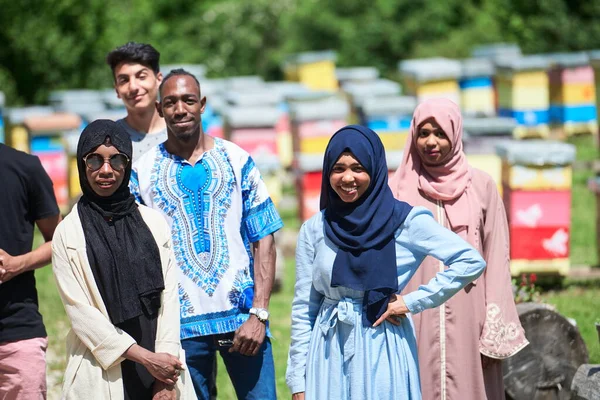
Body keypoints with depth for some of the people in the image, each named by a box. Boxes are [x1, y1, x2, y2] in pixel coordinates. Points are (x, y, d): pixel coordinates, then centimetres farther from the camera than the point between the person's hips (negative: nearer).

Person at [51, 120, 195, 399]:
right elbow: (80, 312, -5)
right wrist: (145, 358, -12)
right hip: (102, 373, -2)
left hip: (162, 364, 2)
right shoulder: (68, 234, 0)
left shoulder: (153, 223, 7)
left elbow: (169, 297, 2)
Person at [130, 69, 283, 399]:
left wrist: (258, 313, -8)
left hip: (242, 316, 0)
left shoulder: (237, 161, 5)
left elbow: (264, 240, 3)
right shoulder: (142, 172, 5)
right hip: (181, 323, 0)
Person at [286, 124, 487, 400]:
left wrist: (412, 302, -10)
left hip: (383, 353, -2)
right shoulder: (314, 230, 4)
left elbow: (471, 261, -9)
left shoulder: (404, 220, -4)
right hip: (329, 355, 2)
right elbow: (303, 308, 7)